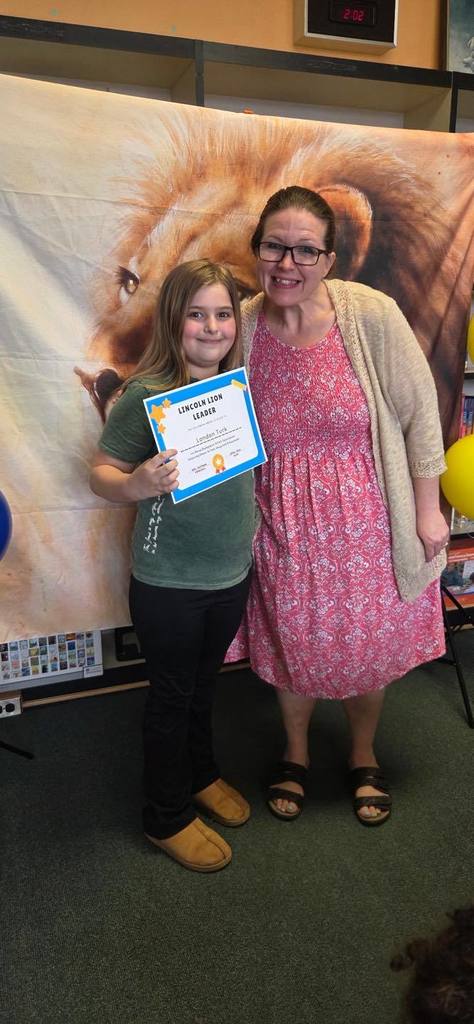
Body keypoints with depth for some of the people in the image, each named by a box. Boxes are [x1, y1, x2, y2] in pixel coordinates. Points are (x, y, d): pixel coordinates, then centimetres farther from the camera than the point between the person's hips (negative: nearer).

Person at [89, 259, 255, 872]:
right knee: (171, 696, 13)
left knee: (203, 686, 24)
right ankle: (167, 817, 35)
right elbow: (101, 475, -15)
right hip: (168, 585, -5)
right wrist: (138, 485, -35)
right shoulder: (146, 394, -18)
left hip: (232, 574, 5)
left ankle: (200, 774, 50)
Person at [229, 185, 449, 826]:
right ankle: (295, 752, 47)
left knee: (368, 646, 15)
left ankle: (364, 755, 46)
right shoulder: (240, 327, -9)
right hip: (284, 522, 2)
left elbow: (419, 411, -8)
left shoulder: (371, 314, -16)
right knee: (294, 644, 17)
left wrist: (427, 508, -5)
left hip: (364, 516, -1)